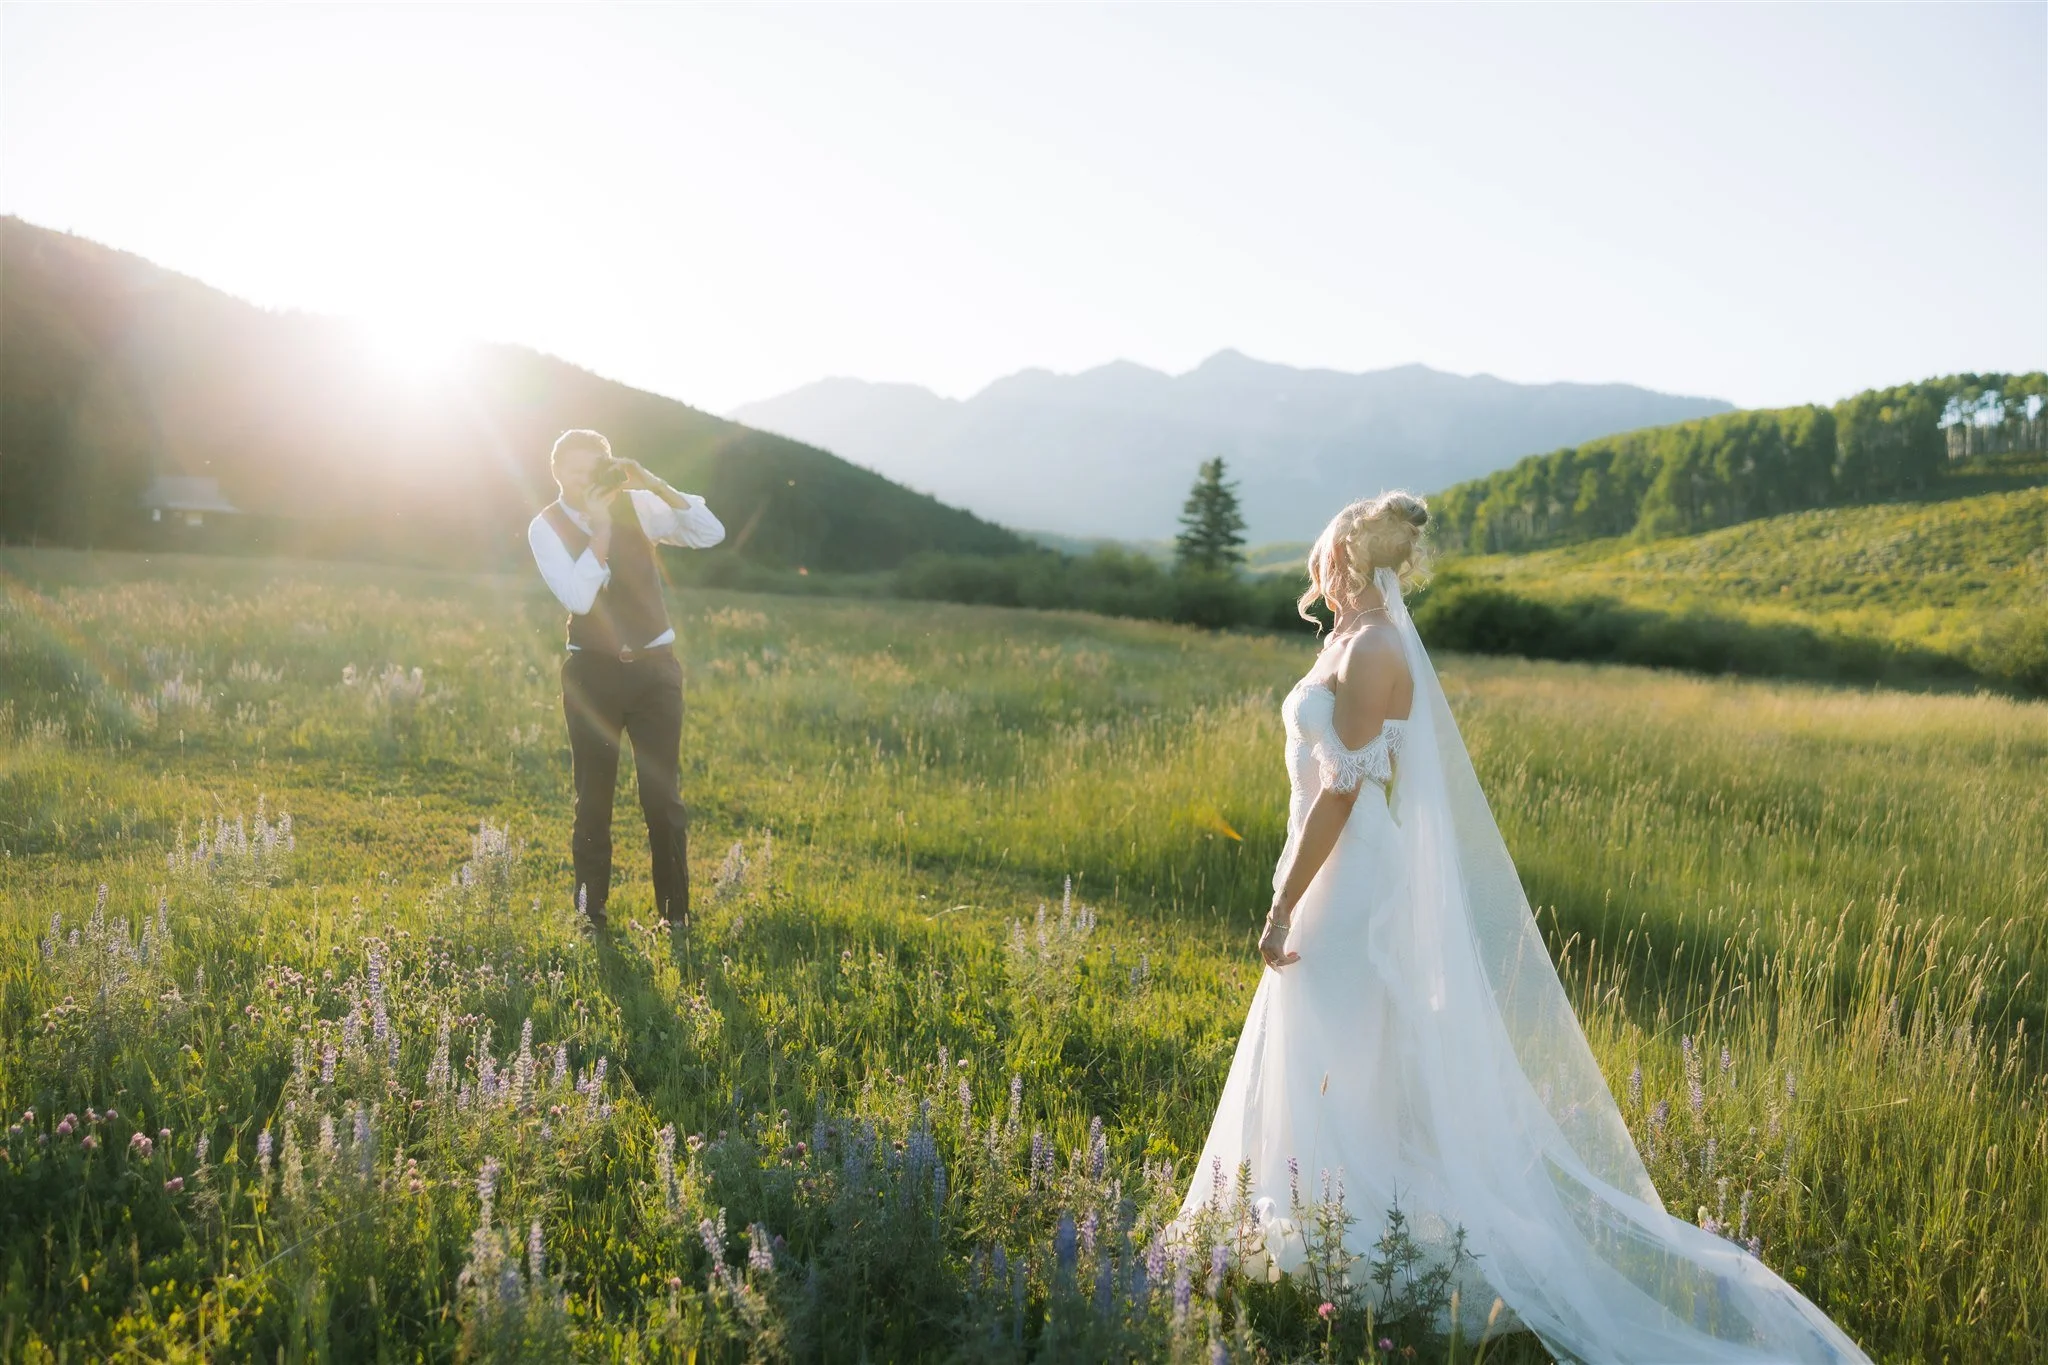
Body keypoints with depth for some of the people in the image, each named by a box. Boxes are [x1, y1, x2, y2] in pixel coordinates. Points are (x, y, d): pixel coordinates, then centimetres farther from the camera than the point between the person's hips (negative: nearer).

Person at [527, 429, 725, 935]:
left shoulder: (637, 505, -1)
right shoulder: (547, 527, -4)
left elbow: (711, 534, -12)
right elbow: (578, 598, -19)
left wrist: (658, 487, -21)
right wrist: (600, 531, -23)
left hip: (655, 667, 1)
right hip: (592, 670, 0)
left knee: (663, 795, 2)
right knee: (593, 798, 5)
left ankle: (675, 913, 11)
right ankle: (591, 916, 16)